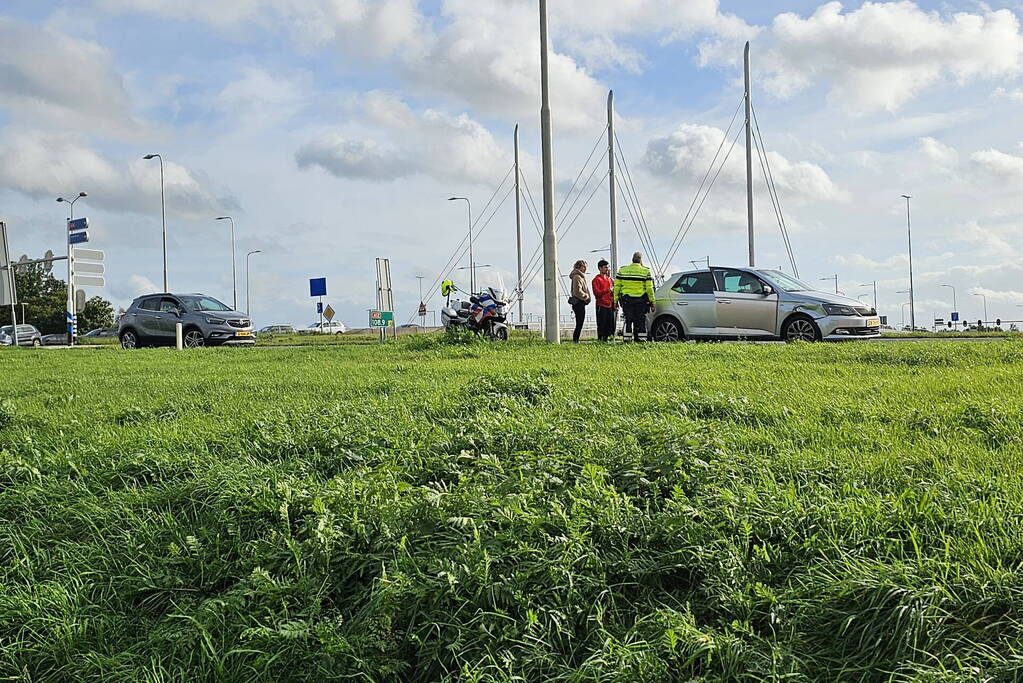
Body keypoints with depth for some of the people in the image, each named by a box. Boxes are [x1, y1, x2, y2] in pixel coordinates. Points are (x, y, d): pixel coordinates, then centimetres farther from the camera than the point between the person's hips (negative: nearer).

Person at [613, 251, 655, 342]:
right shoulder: (646, 271, -2)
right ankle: (639, 338, 5)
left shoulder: (622, 270, 5)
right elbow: (649, 288, -4)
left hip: (626, 300, 2)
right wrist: (652, 301, 1)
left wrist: (616, 300, 9)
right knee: (641, 321, 7)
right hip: (641, 300, -2)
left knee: (628, 320, 8)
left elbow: (616, 287, 4)